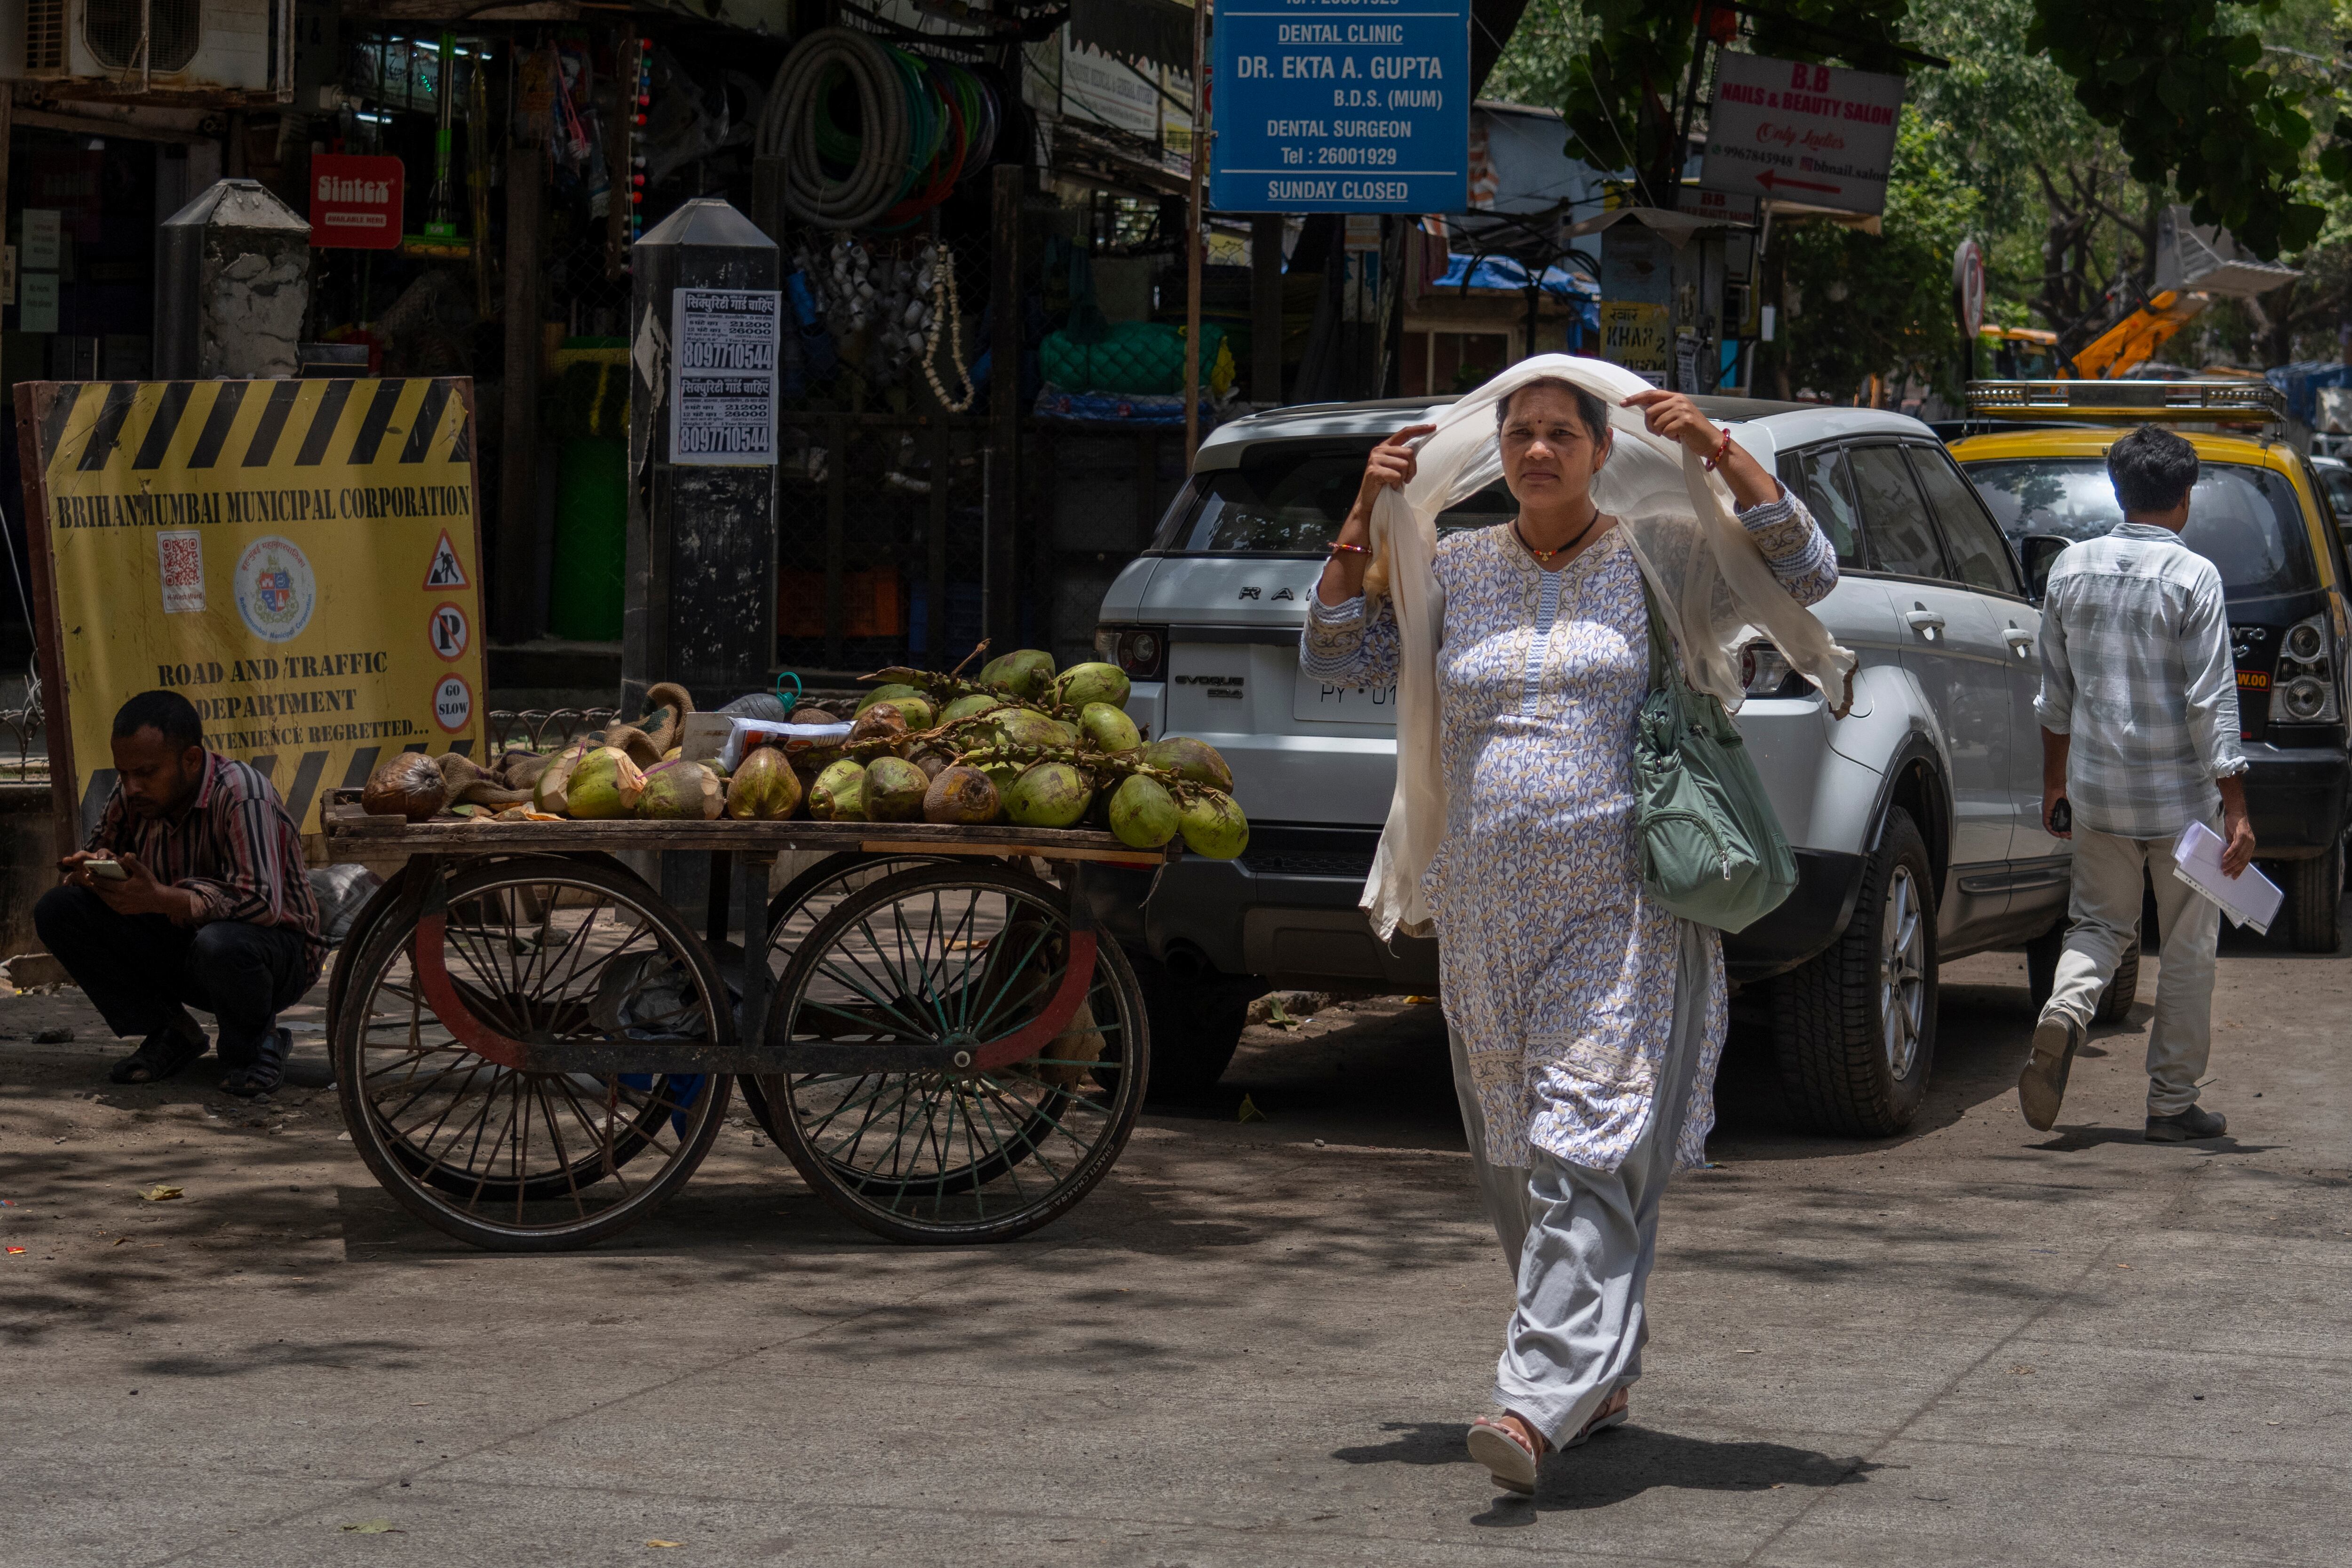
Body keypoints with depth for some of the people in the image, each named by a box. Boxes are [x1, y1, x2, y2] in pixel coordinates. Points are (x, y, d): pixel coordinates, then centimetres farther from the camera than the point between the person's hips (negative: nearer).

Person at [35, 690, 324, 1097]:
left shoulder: (242, 795, -26)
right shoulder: (131, 794, -6)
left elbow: (261, 901, -35)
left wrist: (161, 899, -44)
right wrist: (91, 868, -21)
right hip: (177, 948, 6)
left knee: (220, 944, -42)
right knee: (57, 910, -11)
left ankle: (254, 1043, -7)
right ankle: (168, 1036, 0)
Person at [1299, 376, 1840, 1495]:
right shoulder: (1456, 567, 12)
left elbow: (1806, 573, -3)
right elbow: (1335, 658, 13)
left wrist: (1716, 449, -9)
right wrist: (1366, 513, 4)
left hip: (1623, 912, -5)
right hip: (1486, 913, 5)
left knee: (1587, 1152, -15)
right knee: (1516, 1163, 10)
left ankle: (1540, 1404, -24)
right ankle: (1603, 1377, 26)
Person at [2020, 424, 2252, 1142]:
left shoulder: (2071, 568, 2)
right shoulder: (2192, 577, -12)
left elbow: (2055, 688, 11)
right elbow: (2212, 699, -14)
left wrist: (2055, 781, 22)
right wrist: (2236, 808, -11)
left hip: (2097, 787, 4)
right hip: (2180, 791, -4)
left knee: (2099, 924, 16)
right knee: (2188, 946, 8)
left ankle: (2064, 1011, -15)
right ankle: (2173, 1103, 11)